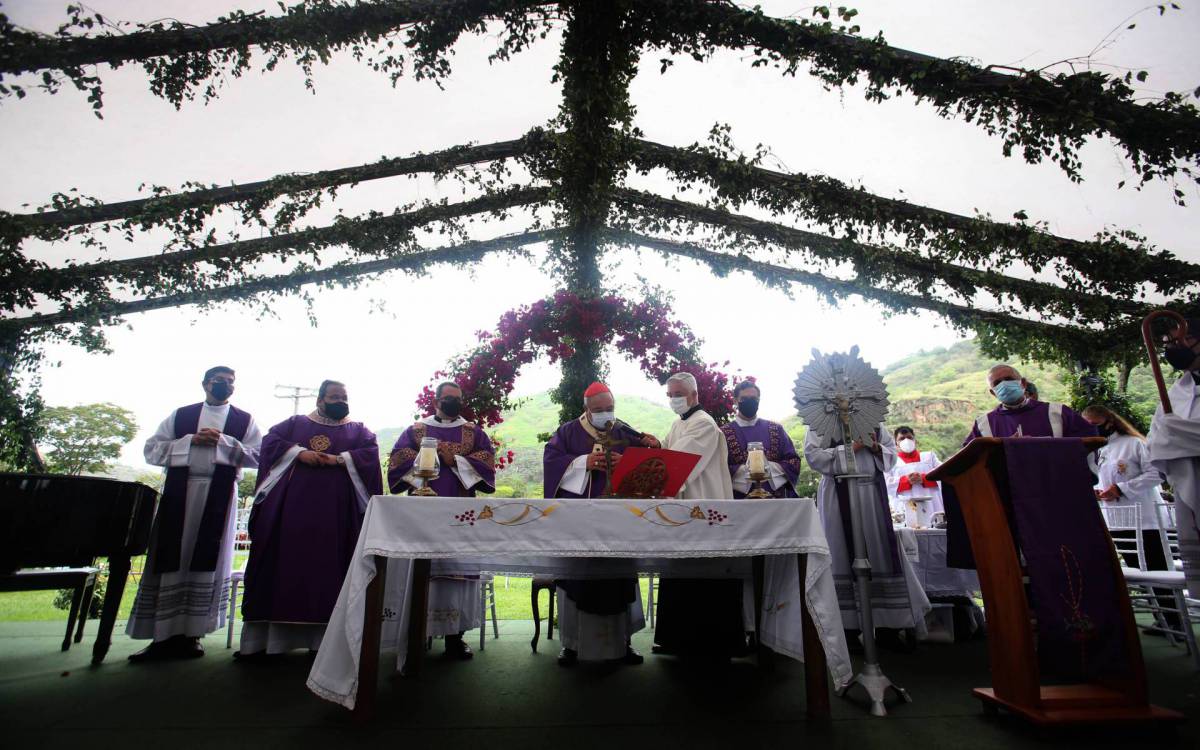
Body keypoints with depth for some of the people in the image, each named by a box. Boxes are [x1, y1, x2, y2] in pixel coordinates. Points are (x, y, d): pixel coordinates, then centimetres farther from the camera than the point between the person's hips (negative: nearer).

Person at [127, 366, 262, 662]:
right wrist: (191, 440, -8)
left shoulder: (244, 420, 9)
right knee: (170, 560, 1)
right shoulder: (180, 415, 14)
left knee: (207, 562, 0)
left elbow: (258, 456, -1)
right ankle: (163, 634, 8)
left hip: (219, 495, -1)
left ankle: (191, 634, 8)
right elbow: (152, 450, 7)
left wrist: (223, 441, -11)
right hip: (179, 491, 1)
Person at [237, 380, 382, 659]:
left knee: (328, 566, -2)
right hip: (291, 506, 1)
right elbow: (271, 440, 4)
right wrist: (299, 452, -12)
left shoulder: (358, 430, 15)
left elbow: (371, 453, -1)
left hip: (335, 510, 0)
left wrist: (339, 460, -15)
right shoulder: (296, 422, 17)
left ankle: (322, 637, 1)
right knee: (283, 562, -1)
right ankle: (259, 638, 5)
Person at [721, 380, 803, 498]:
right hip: (739, 500, -2)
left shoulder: (776, 429, 9)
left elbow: (794, 461, 5)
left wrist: (770, 468, -12)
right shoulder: (723, 433, 1)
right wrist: (745, 469, -18)